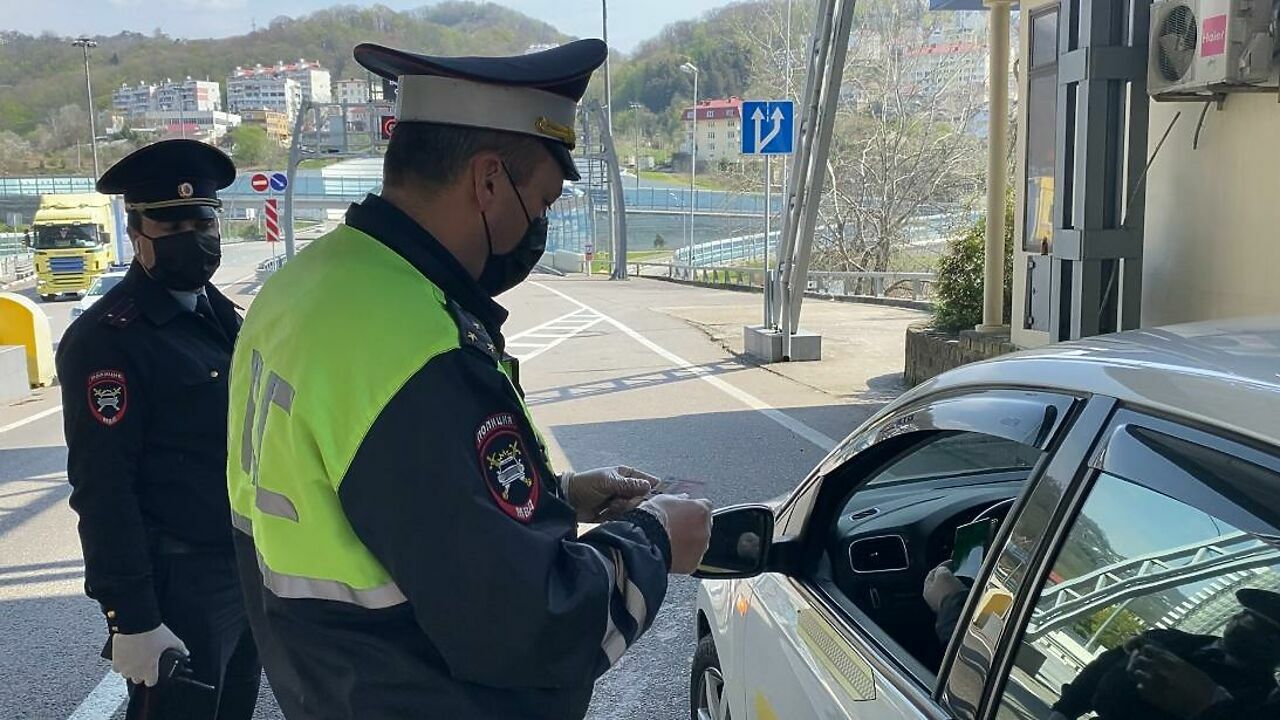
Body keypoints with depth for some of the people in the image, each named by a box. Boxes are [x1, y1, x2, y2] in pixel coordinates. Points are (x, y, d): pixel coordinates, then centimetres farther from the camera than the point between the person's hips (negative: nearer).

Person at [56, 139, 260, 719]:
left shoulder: (221, 314, 10)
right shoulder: (107, 338, -15)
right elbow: (102, 490, -19)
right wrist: (132, 620, -21)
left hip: (246, 573, 8)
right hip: (178, 586, -8)